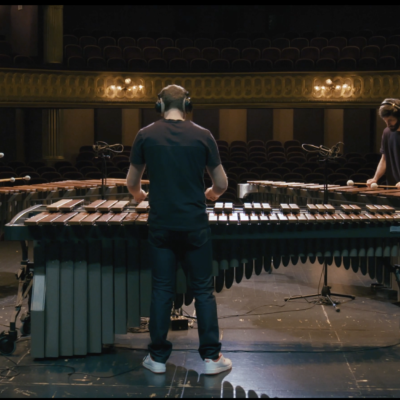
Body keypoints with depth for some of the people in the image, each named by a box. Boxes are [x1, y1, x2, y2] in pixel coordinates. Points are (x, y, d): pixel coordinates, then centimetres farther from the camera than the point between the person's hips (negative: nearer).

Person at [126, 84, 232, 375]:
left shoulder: (146, 135, -1)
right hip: (195, 226, -1)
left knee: (162, 290, 10)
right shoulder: (203, 135, -4)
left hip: (161, 226, 1)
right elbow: (222, 184, 0)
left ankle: (158, 357, 16)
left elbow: (132, 182, 7)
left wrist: (139, 195, 29)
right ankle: (211, 356, 12)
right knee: (203, 290, 8)